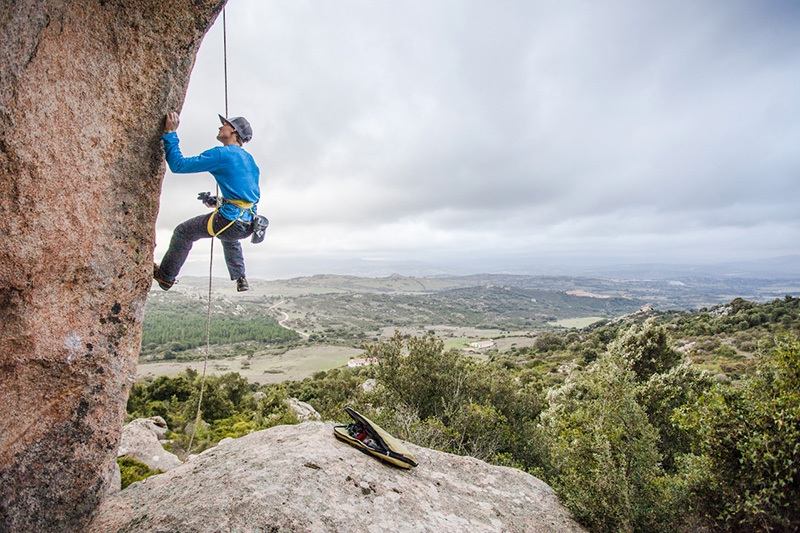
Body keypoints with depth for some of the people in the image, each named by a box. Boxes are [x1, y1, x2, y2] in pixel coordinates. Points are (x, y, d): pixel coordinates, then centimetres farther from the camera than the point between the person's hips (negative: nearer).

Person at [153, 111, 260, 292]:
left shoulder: (222, 154, -7)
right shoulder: (249, 160, 18)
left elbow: (179, 165, -10)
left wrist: (170, 134, -1)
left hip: (230, 221, -8)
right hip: (248, 225, 8)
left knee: (183, 232, 13)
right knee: (230, 237, 40)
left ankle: (165, 277, 29)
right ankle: (241, 280, 36)